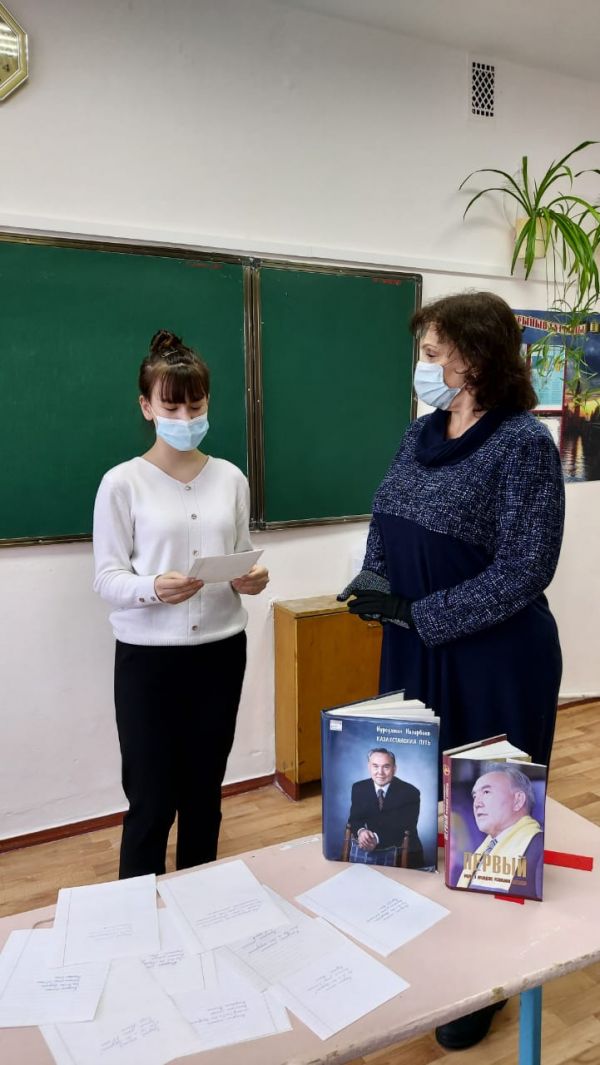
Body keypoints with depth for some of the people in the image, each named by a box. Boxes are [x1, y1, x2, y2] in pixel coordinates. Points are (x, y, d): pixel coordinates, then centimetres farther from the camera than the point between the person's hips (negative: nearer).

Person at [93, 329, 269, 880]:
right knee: (151, 798, 4)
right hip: (148, 656, -3)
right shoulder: (122, 483, -6)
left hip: (221, 650, 4)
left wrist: (251, 579, -10)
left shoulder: (231, 478, 4)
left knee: (205, 790, 17)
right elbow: (107, 577, -8)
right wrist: (153, 588, -27)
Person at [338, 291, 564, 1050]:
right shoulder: (420, 435, 6)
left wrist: (412, 613, -19)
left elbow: (522, 572, -18)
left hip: (493, 662, -6)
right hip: (413, 653, 7)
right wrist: (373, 582, -9)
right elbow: (383, 527, 12)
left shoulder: (523, 442, -15)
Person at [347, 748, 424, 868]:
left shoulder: (410, 792, -6)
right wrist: (360, 831, -22)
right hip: (362, 848, 2)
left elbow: (407, 827, -14)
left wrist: (377, 838, -27)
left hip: (399, 854, -2)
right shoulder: (359, 788, 5)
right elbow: (354, 818, 3)